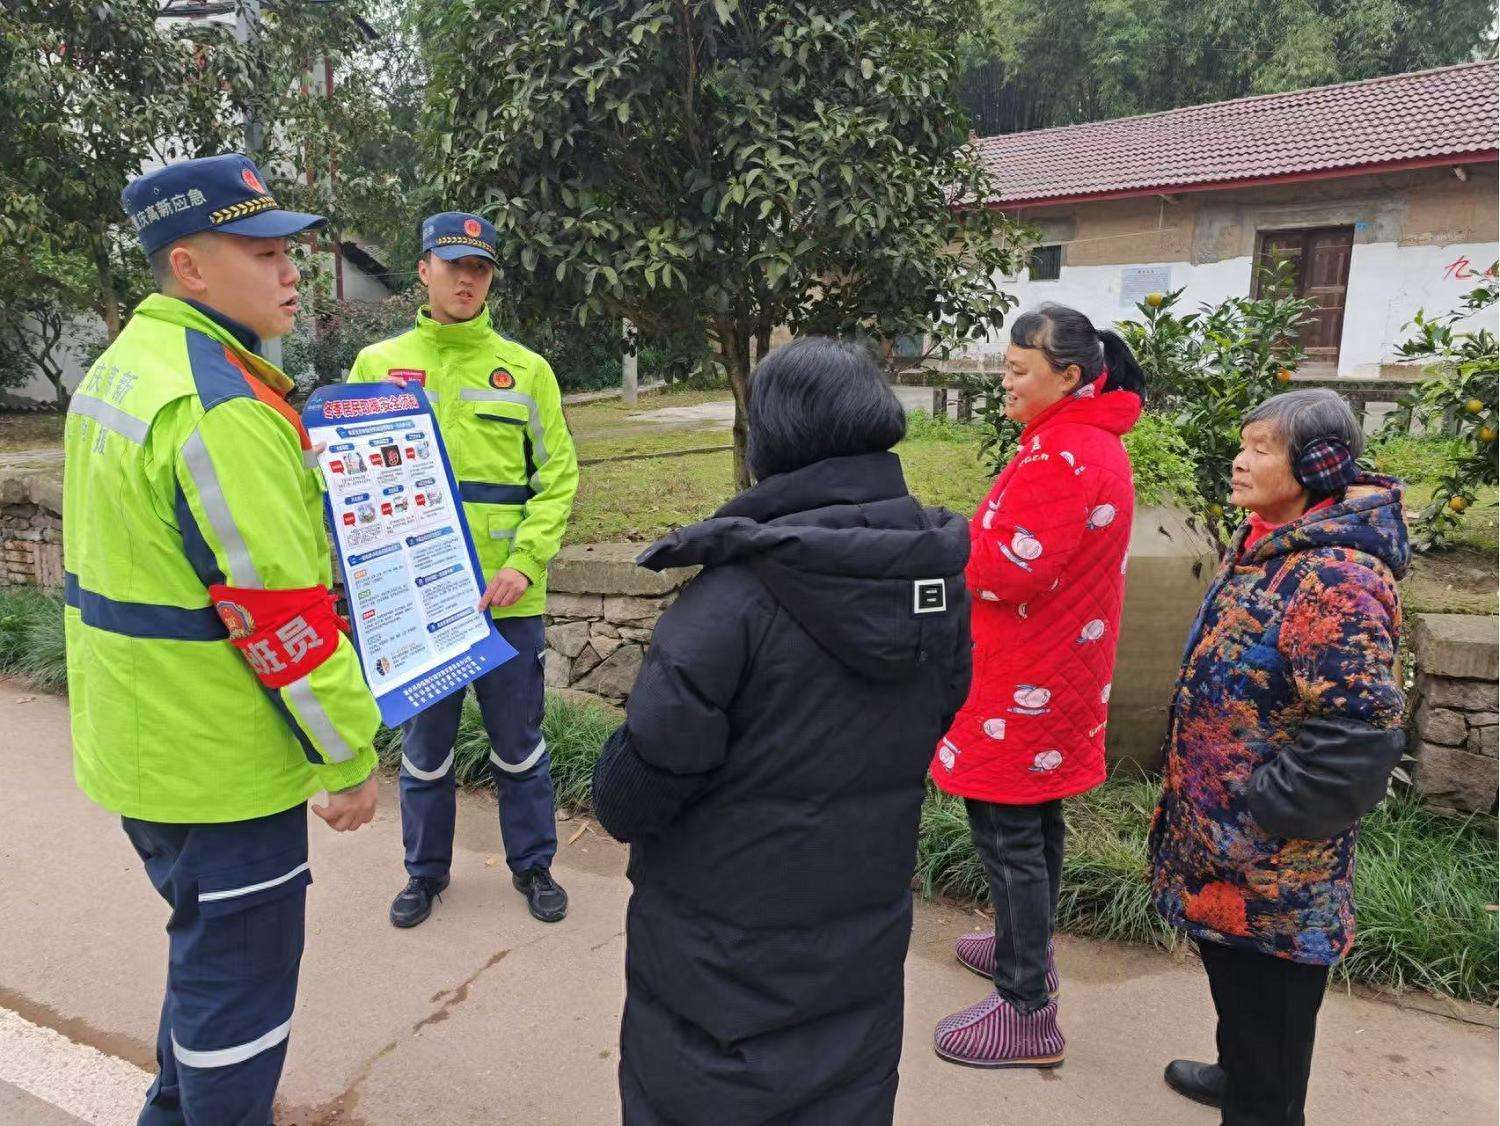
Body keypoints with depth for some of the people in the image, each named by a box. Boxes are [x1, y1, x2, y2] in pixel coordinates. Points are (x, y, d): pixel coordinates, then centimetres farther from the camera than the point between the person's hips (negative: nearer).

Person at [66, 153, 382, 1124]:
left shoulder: (124, 367, 9)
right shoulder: (222, 406, -25)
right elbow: (282, 611, -25)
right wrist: (349, 755, -16)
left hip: (138, 742, 10)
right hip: (220, 761, -10)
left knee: (209, 942, 27)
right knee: (242, 974, 8)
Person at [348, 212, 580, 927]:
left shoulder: (526, 370, 3)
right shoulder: (377, 364, 5)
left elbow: (557, 478, 0)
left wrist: (525, 562, -12)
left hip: (507, 598, -1)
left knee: (518, 744, 12)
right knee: (423, 747, 15)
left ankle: (532, 864, 32)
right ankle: (426, 871, 35)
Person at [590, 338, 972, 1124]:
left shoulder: (737, 593, -26)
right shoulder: (936, 577, -7)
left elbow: (633, 795, -23)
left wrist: (620, 808, -1)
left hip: (722, 962, -5)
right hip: (864, 945, 6)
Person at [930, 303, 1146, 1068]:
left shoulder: (1063, 456, -22)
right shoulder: (1091, 439, 11)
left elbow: (1008, 571, -25)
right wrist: (969, 541, 2)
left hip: (1022, 687, -10)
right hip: (1054, 674, 10)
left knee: (1006, 835, 0)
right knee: (1033, 821, 22)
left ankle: (1028, 1012, 13)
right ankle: (1027, 949, 41)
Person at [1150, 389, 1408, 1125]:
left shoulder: (1333, 578, -25)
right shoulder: (1267, 550, 6)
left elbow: (1359, 739, -28)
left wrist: (1260, 817, -20)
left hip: (1272, 867, -9)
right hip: (1223, 844, 10)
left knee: (1266, 1001, 9)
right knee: (1234, 980, 28)